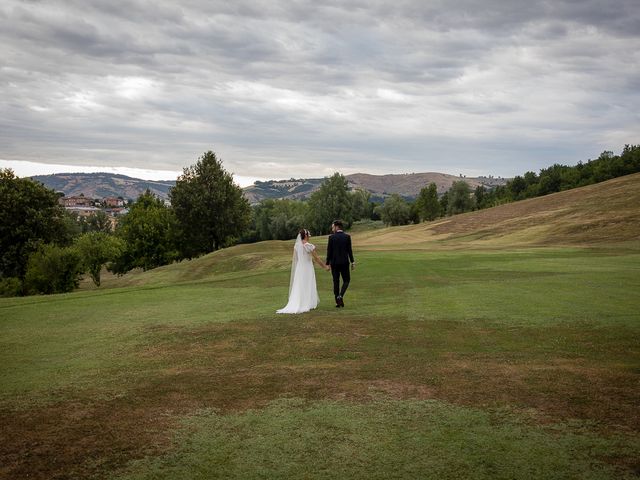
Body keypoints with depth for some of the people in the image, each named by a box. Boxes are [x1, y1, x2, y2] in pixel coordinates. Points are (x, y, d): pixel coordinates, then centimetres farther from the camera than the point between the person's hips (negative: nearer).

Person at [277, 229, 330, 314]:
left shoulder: (296, 245, 0)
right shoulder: (310, 246, -15)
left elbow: (295, 259, 7)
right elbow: (316, 258, -11)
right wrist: (325, 267, 0)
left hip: (299, 268, 5)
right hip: (308, 268, -4)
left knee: (298, 287, 12)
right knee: (308, 287, 7)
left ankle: (296, 305, 9)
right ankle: (308, 304, 10)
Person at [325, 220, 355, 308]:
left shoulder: (331, 237, -5)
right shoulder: (347, 237, -3)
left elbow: (329, 251, -4)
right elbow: (349, 250, -4)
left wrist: (327, 263, 2)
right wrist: (352, 262, 3)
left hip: (334, 262, 0)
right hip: (344, 262, 0)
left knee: (336, 282, 7)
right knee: (346, 280, 12)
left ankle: (337, 302, 7)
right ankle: (340, 296, -11)